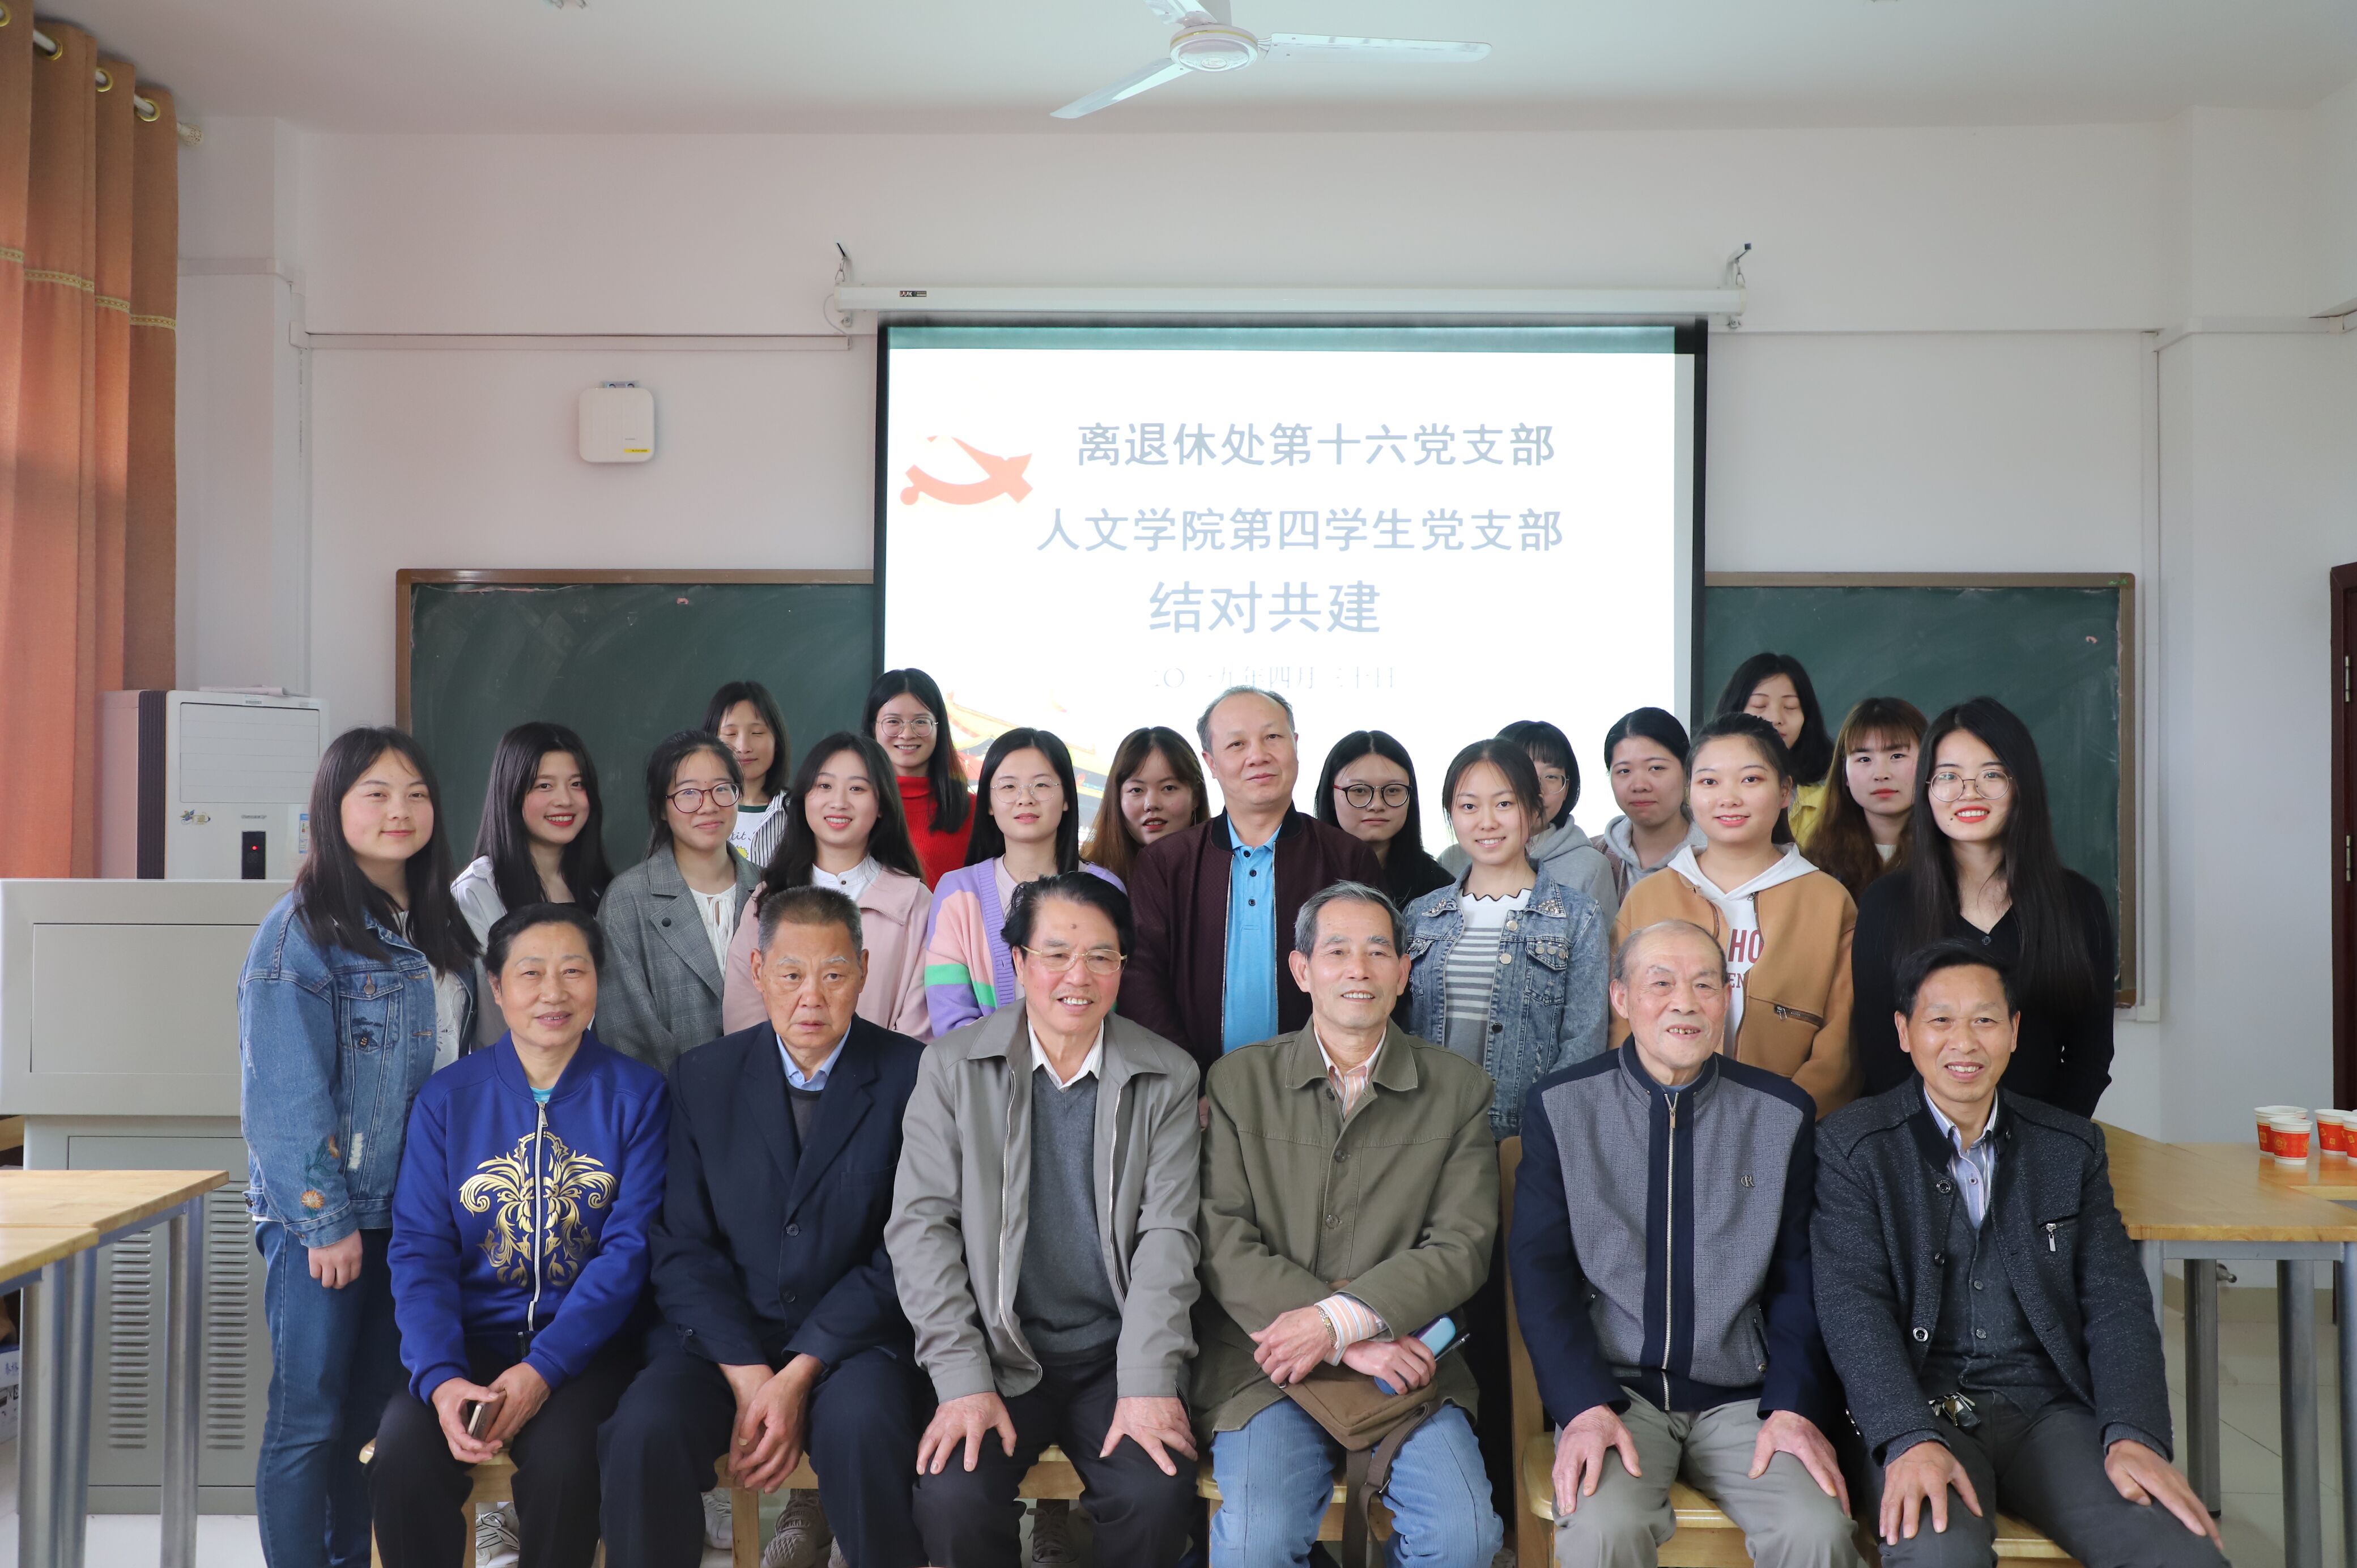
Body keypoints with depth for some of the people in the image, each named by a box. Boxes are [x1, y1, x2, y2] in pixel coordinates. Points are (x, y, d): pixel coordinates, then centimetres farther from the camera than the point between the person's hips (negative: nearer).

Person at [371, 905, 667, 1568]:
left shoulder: (636, 1095, 1)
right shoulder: (447, 1098, 6)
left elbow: (630, 1248, -6)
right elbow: (418, 1248, 0)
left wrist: (542, 1371, -18)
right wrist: (440, 1377, -17)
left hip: (585, 1345, -2)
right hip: (470, 1338, 2)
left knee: (559, 1458, -30)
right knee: (403, 1455, -27)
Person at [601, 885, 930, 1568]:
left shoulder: (910, 1077, -3)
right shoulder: (704, 1076, 6)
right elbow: (684, 1247, 2)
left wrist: (800, 1374, -16)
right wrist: (746, 1374, -12)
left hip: (852, 1338, -2)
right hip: (723, 1335, 3)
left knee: (862, 1429, -33)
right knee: (643, 1434, -26)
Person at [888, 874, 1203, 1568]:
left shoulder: (1167, 1076, 3)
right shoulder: (953, 1066, 0)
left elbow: (1167, 1235, -2)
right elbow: (921, 1225, -4)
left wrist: (1147, 1383, -12)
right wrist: (964, 1381, -12)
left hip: (1114, 1355, 1)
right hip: (996, 1352, 0)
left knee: (1159, 1497, -23)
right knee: (953, 1500, -25)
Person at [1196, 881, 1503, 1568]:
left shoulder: (1459, 1089, 8)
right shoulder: (1237, 1081, 5)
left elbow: (1461, 1247, 0)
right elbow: (1223, 1243, -3)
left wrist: (1339, 1321, -14)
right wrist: (1356, 1348, -12)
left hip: (1407, 1362, 2)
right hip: (1267, 1363, -1)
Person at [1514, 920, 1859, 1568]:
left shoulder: (1784, 1114, 6)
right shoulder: (1562, 1107, 1)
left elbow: (1798, 1277, 7)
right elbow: (1542, 1269, -1)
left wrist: (1796, 1406, -7)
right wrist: (1585, 1406, -13)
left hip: (1742, 1393, 2)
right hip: (1611, 1386, -1)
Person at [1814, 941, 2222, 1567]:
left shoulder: (2072, 1147, 13)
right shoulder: (1852, 1146, 1)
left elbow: (2116, 1303, 6)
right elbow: (1852, 1304, -9)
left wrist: (2134, 1435, -11)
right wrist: (1910, 1440, -24)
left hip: (2050, 1407, 4)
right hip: (1919, 1410, -4)